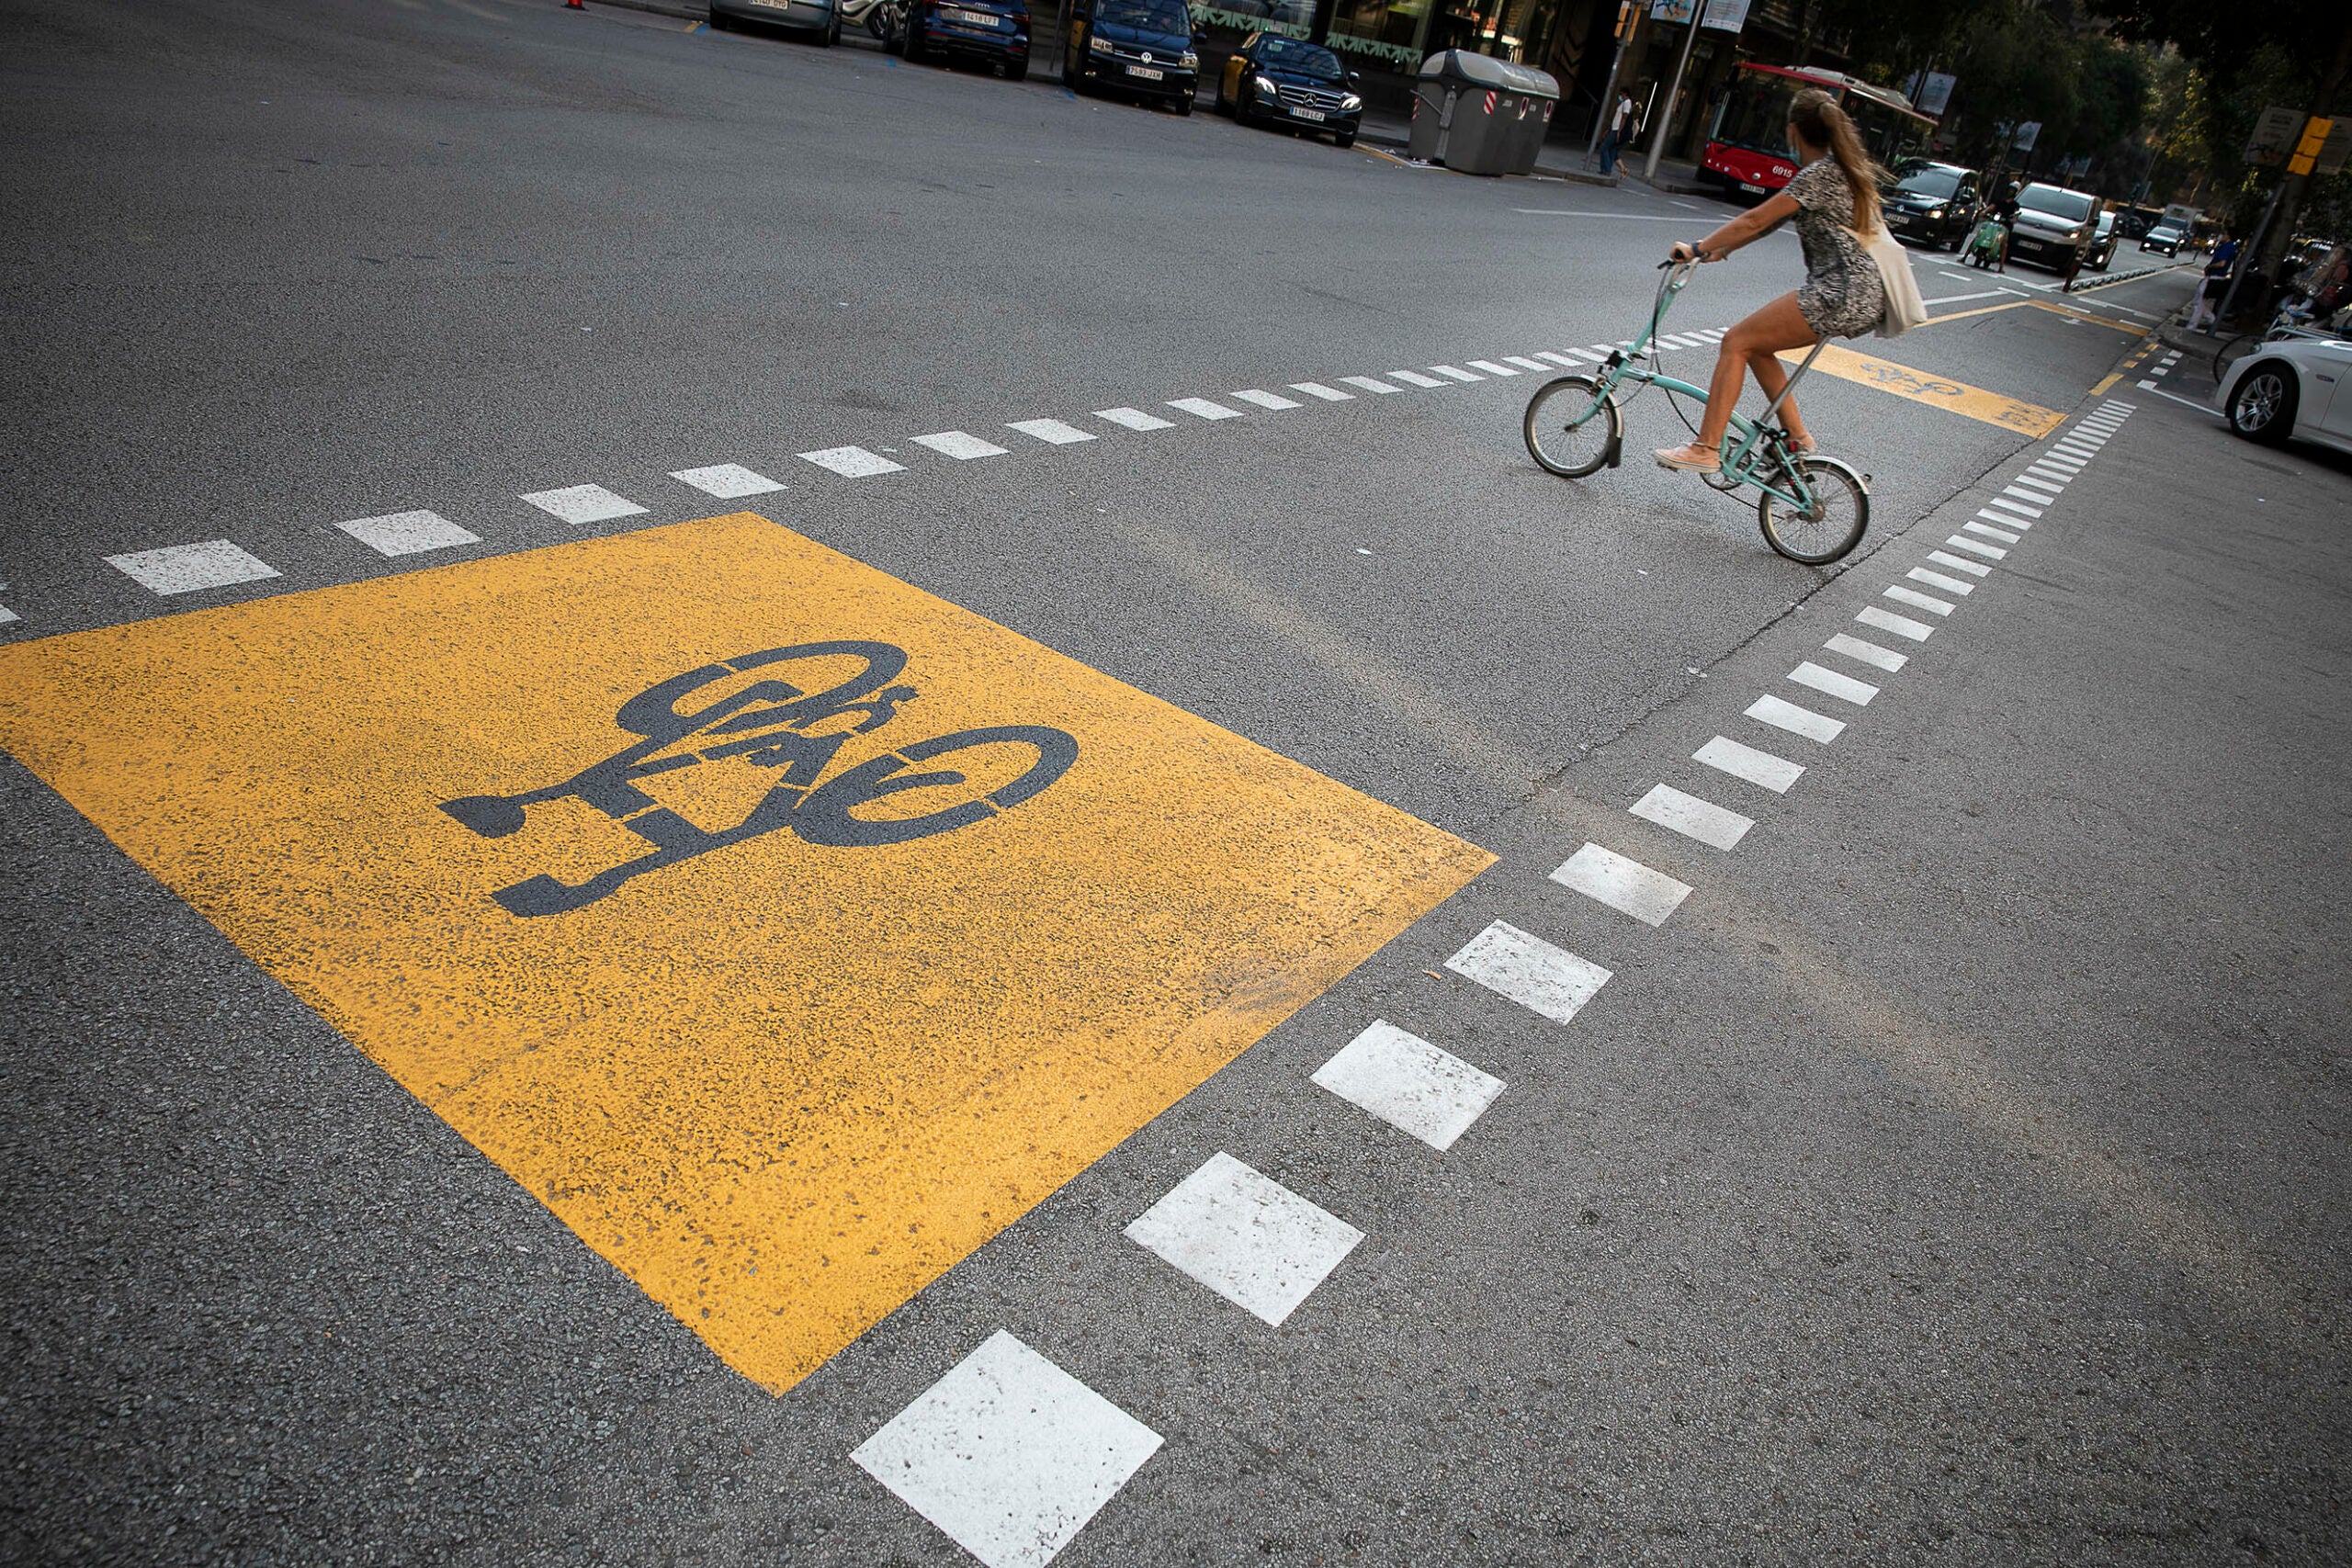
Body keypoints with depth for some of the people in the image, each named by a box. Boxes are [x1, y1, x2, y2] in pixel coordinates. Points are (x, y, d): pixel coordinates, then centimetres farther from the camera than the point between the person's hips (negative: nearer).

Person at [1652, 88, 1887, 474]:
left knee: (1737, 342, -9)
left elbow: (1756, 220, -14)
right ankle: (1797, 436, 18)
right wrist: (1720, 249, 21)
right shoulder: (1841, 170, 19)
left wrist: (1698, 249, -7)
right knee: (1756, 347, 16)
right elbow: (1774, 220, 22)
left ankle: (1705, 449, -13)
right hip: (1866, 298, 10)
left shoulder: (1820, 174, -12)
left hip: (1843, 294, -10)